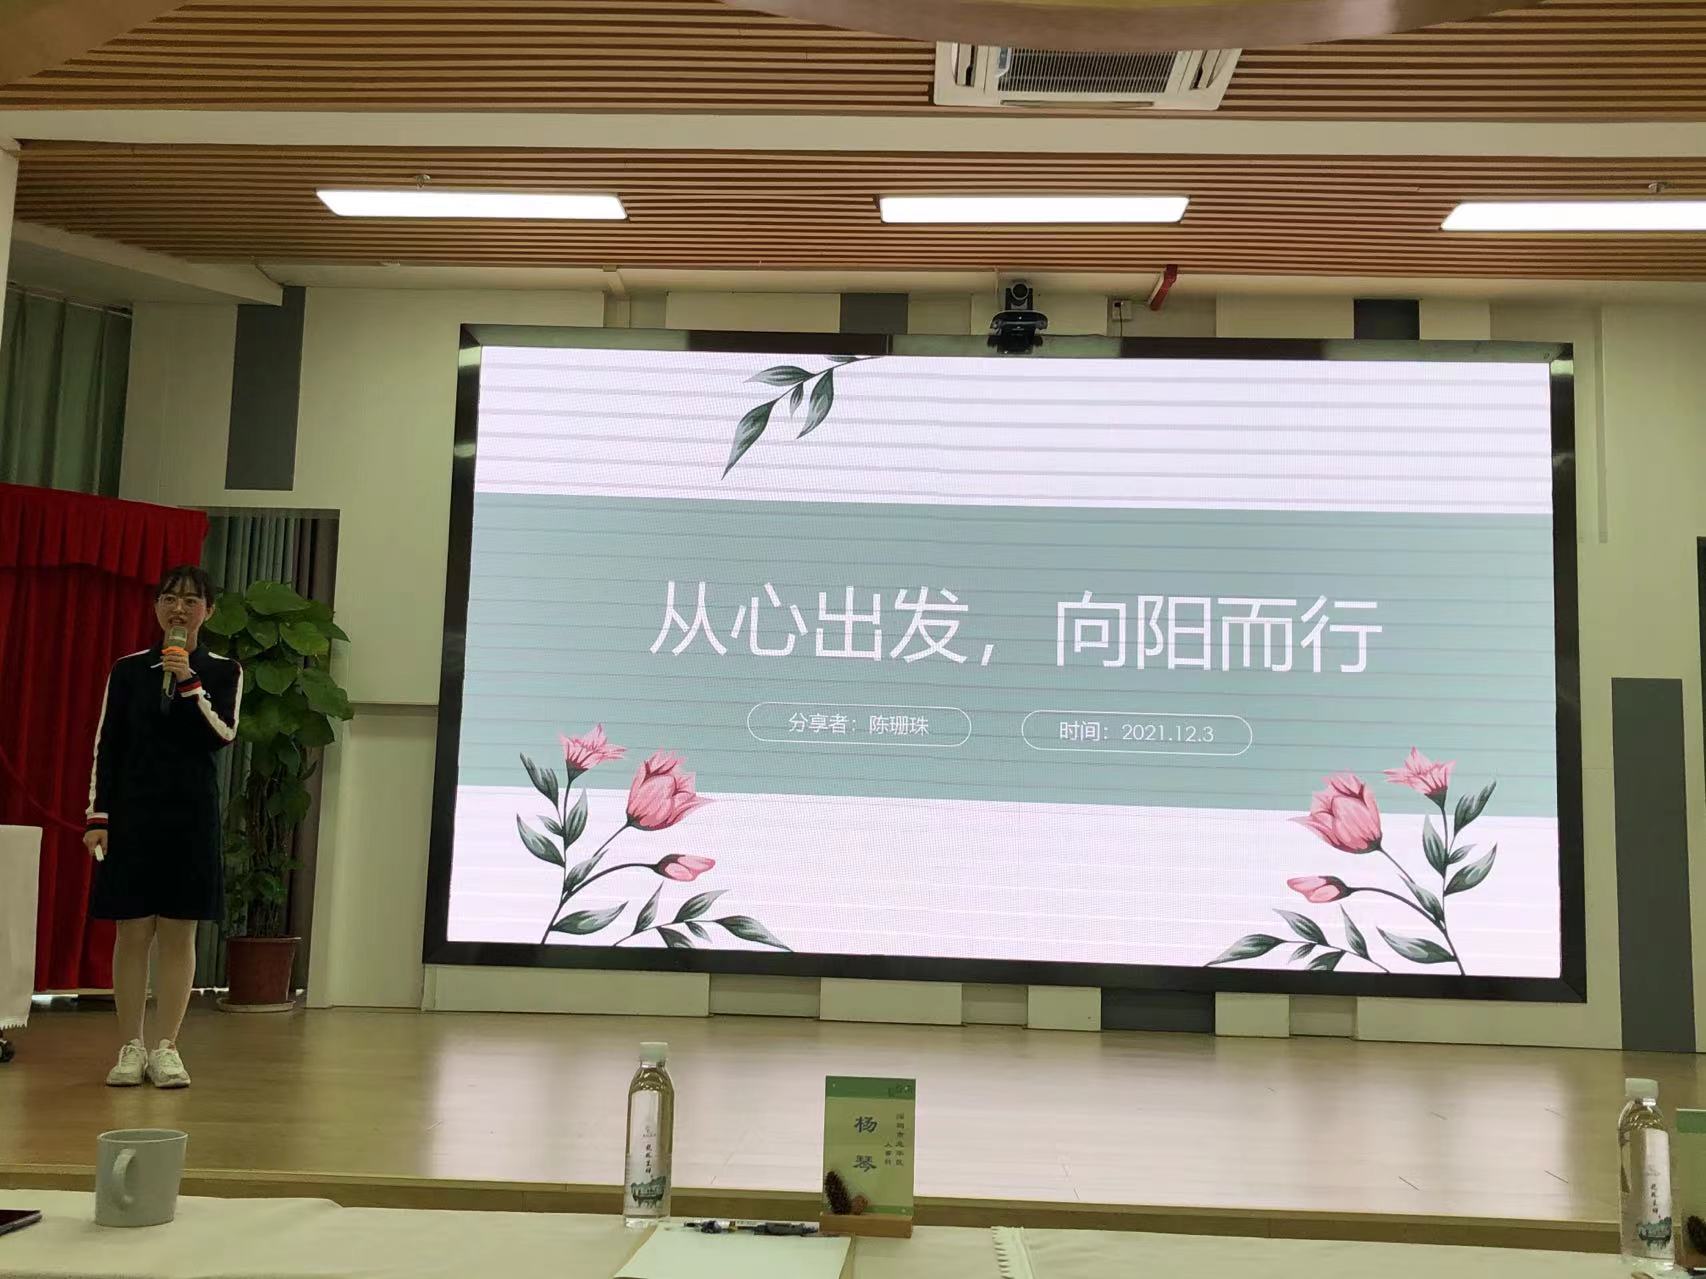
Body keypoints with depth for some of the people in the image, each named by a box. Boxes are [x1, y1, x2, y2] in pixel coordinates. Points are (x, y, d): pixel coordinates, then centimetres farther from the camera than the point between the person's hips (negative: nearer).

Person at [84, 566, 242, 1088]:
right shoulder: (128, 669, 5)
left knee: (179, 932, 2)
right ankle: (131, 1048, 10)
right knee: (133, 932, 2)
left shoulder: (223, 671, 4)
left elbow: (223, 735, -8)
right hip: (133, 812, 0)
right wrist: (98, 816, -1)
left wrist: (189, 683, -17)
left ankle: (167, 1048, 10)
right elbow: (106, 746, 4)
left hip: (192, 814, 0)